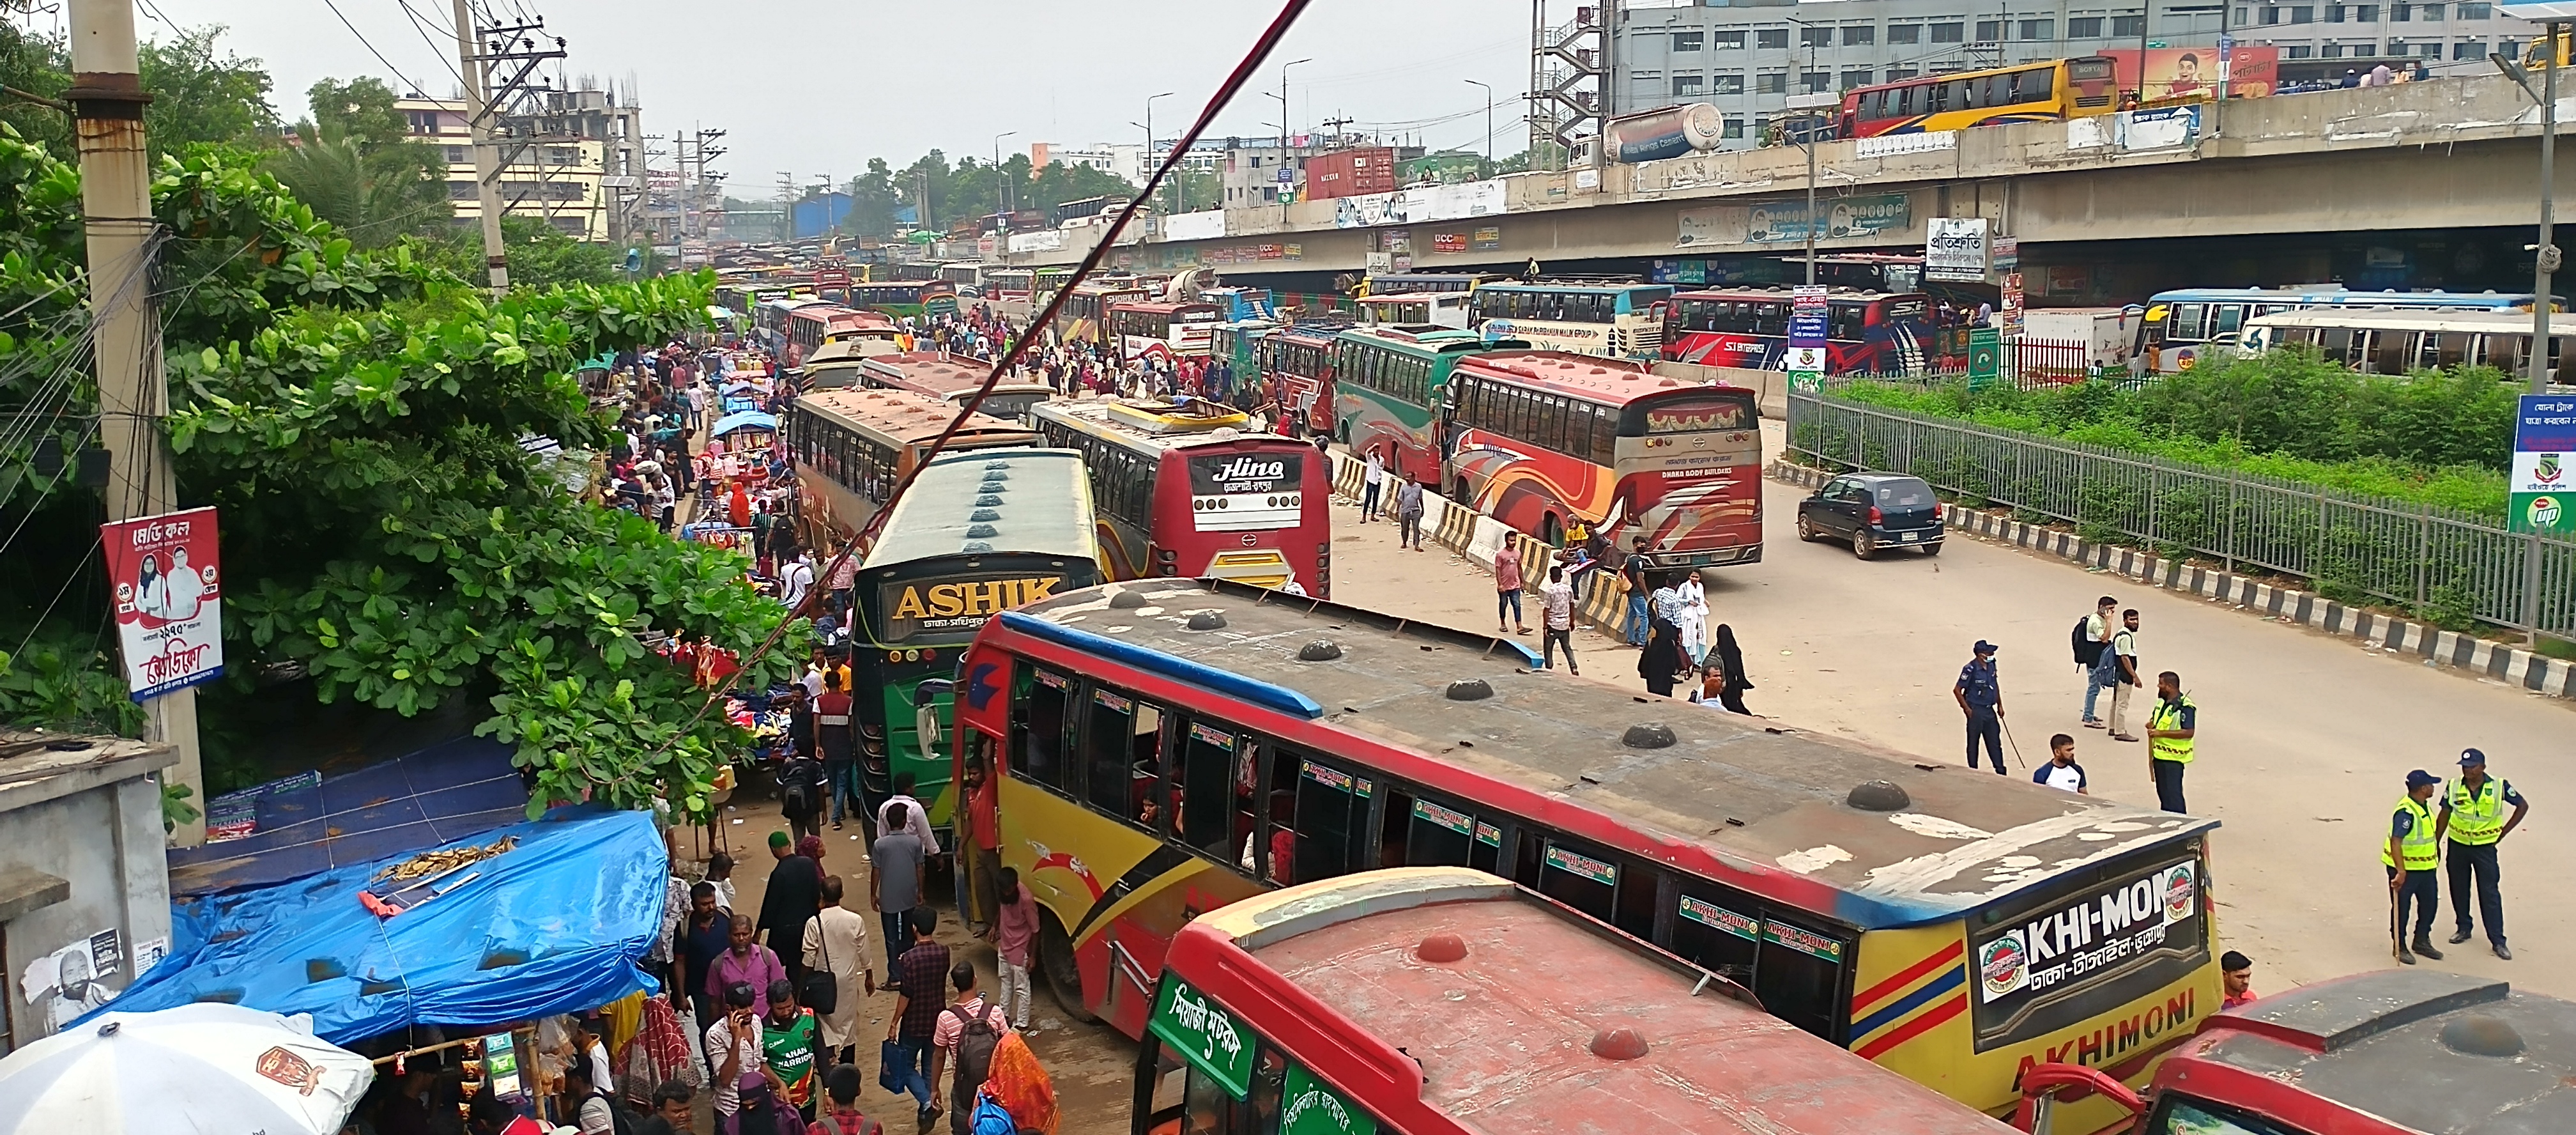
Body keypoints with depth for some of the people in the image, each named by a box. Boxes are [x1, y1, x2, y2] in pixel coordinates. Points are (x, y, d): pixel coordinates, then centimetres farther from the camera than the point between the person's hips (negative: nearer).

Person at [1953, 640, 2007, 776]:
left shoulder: (1991, 665, 3)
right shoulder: (1971, 669, -19)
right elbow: (1957, 690, -15)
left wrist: (2000, 705, 18)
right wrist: (1967, 709, -14)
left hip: (1990, 710, 7)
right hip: (1976, 711, -7)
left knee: (1995, 741, 11)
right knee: (1973, 743, 6)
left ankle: (2000, 771, 18)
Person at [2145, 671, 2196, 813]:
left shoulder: (2185, 707, -18)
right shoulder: (2162, 702, 11)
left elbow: (2189, 732, -25)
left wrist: (2161, 733, -27)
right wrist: (2151, 724, 3)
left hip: (2173, 758, -9)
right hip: (2159, 755, 9)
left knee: (2172, 796, -8)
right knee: (2162, 793, 17)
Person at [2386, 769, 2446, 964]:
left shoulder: (2422, 806, 4)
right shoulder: (2406, 812, -27)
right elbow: (2395, 842, -34)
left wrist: (2436, 855, 26)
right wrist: (2401, 871, -38)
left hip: (2427, 867, 9)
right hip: (2405, 869, -9)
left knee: (2430, 902, 18)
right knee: (2401, 907, 5)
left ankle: (2422, 942, 34)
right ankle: (2400, 947, 18)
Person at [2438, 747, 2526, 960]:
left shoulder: (2499, 787, -12)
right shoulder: (2454, 787, -6)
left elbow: (2523, 806, 0)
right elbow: (2444, 816, 4)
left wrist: (2503, 833, -2)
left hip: (2485, 848, -2)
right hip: (2457, 846, 2)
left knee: (2489, 893, -1)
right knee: (2459, 890, 12)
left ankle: (2498, 941, 5)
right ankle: (2463, 928, 31)